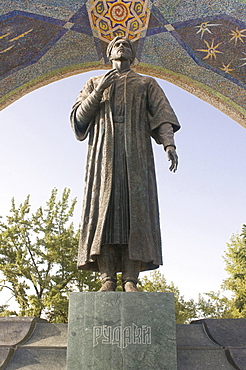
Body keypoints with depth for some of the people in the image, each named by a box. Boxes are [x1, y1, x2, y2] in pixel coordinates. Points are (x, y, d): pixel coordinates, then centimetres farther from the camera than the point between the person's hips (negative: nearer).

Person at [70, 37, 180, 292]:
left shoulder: (147, 84, 24)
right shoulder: (94, 83, 26)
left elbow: (162, 114, 7)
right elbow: (79, 117, 12)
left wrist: (169, 144, -12)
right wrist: (99, 90, -3)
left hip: (135, 148, 0)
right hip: (105, 149, 1)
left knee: (135, 208, -15)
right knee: (104, 207, -14)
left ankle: (130, 281, -18)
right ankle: (107, 280, -16)